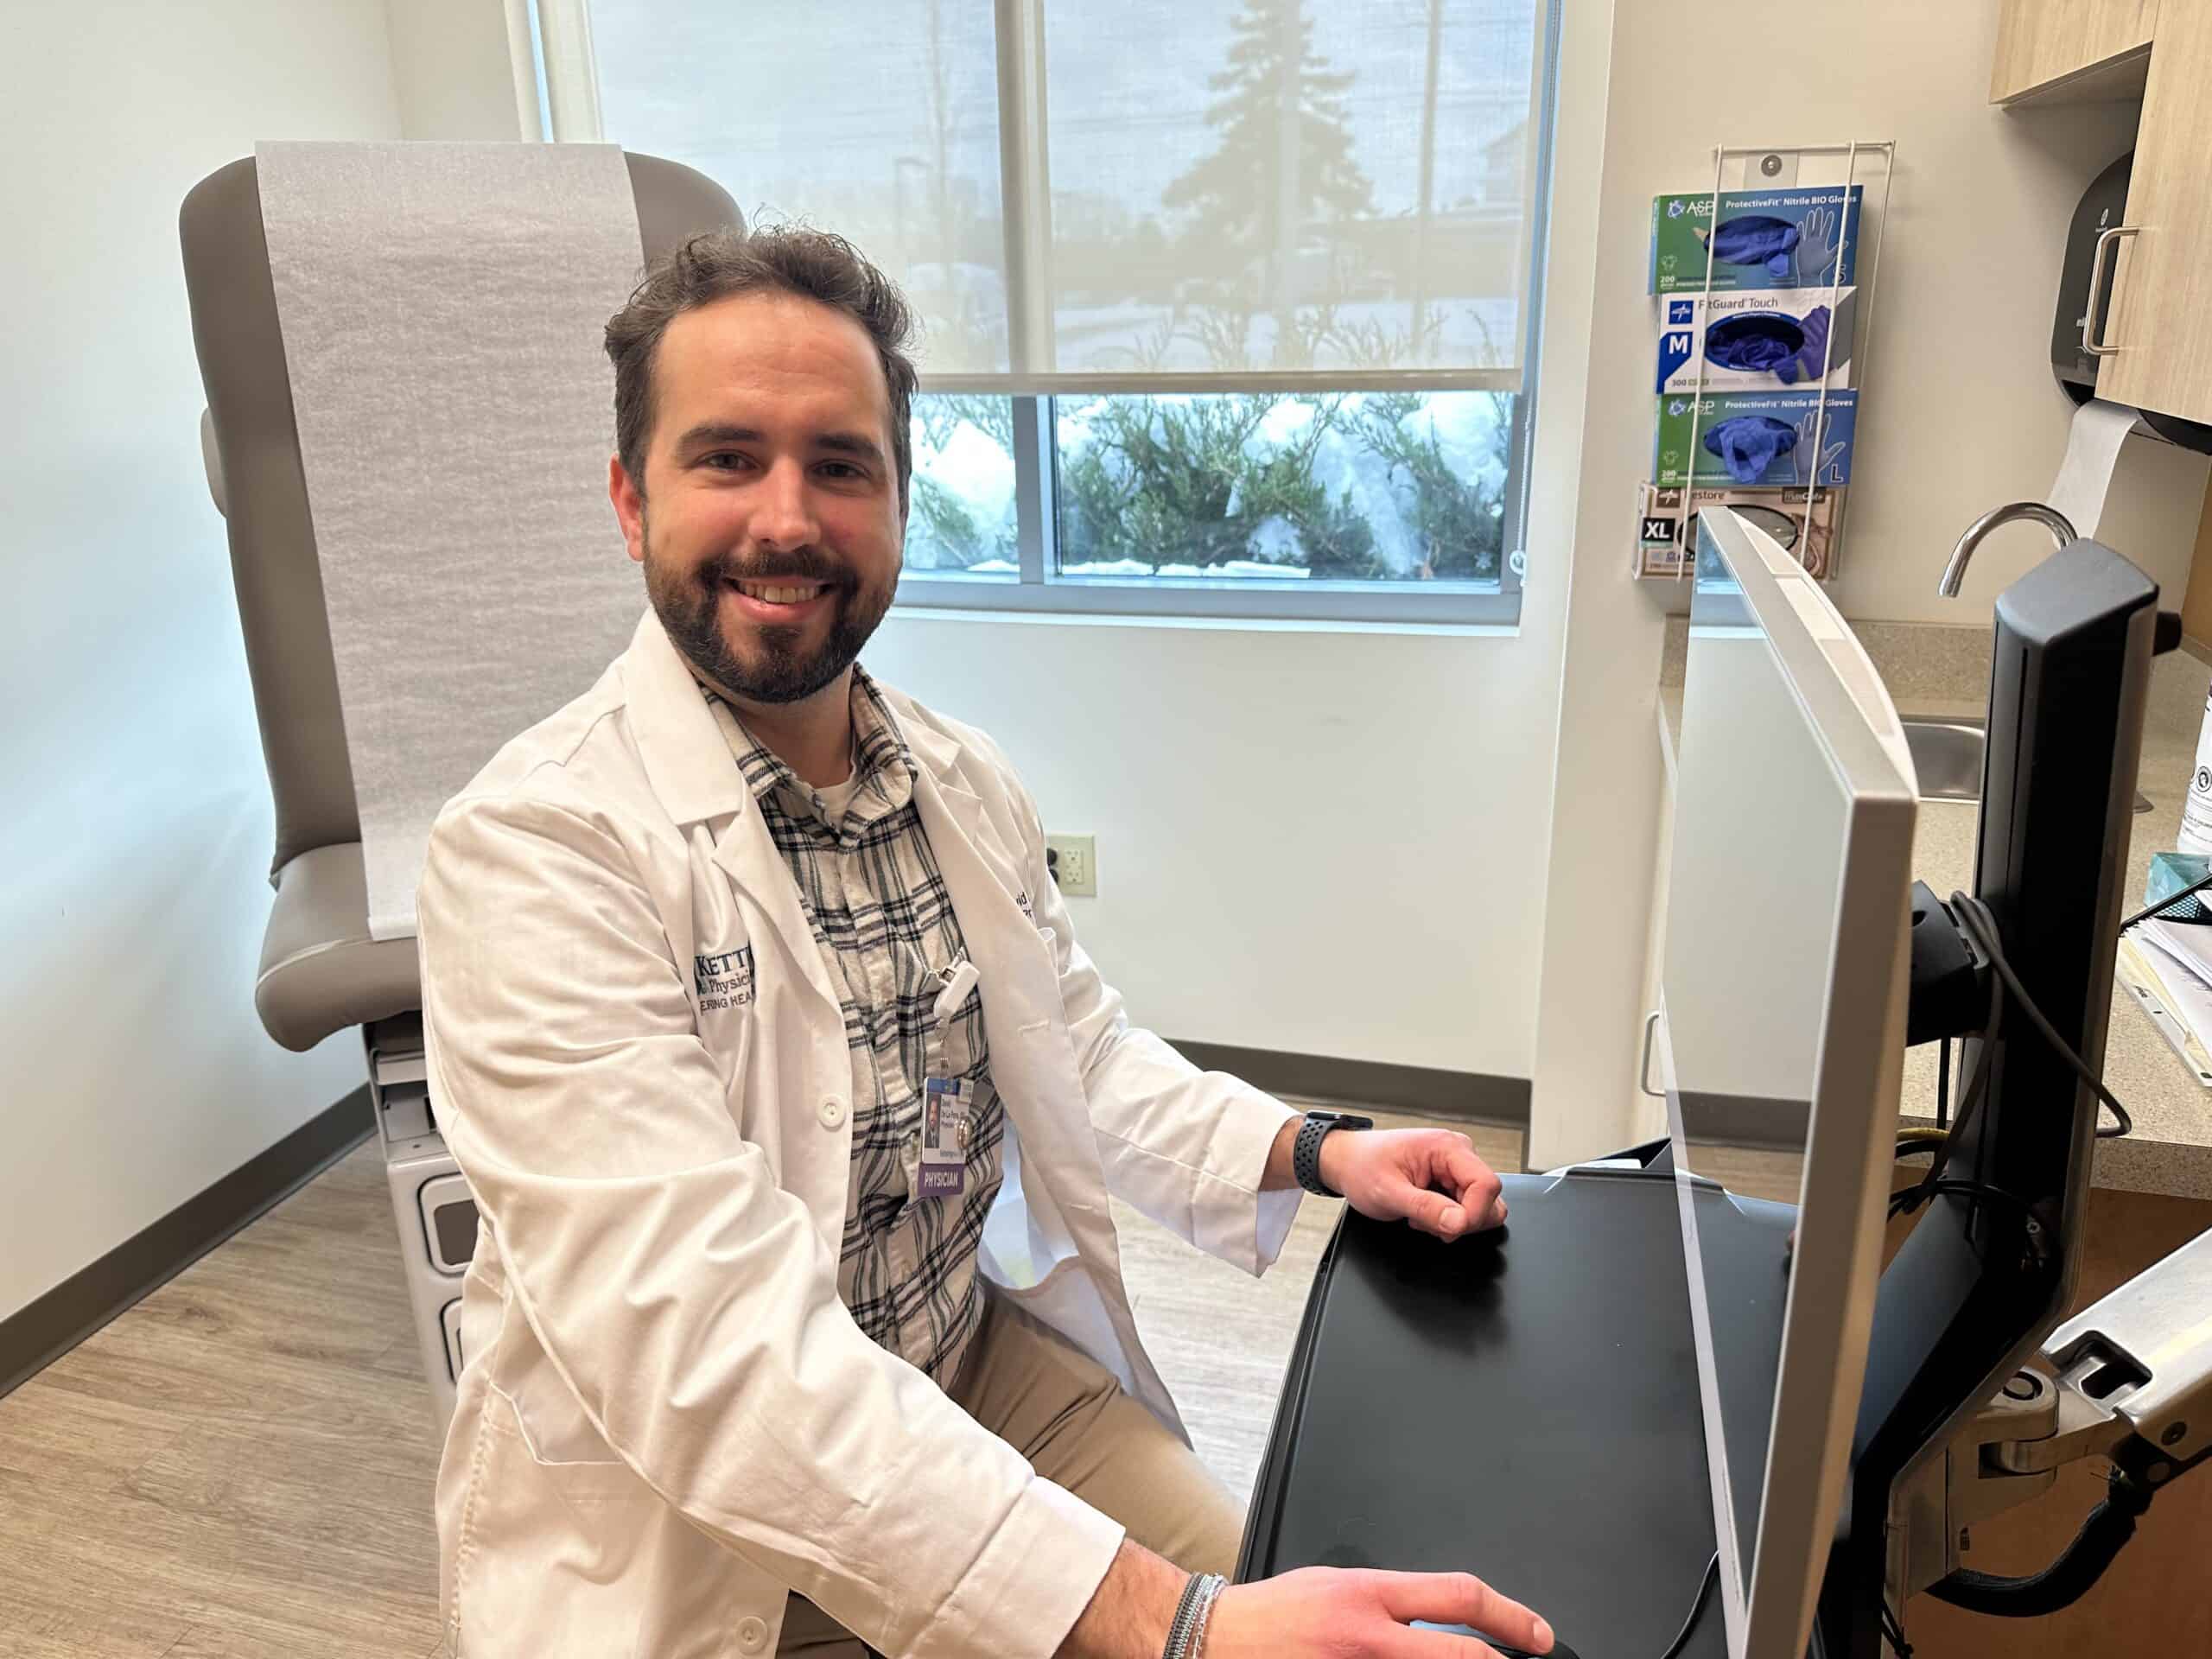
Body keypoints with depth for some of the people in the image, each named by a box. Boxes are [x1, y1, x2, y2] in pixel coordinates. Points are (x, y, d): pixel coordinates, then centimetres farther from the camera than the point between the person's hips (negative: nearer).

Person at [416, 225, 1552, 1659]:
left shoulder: (968, 783, 1)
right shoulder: (533, 851, -21)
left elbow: (1083, 1047, 14)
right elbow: (706, 1346, -29)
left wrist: (1315, 1150, -2)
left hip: (985, 1367, 6)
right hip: (685, 1540, -5)